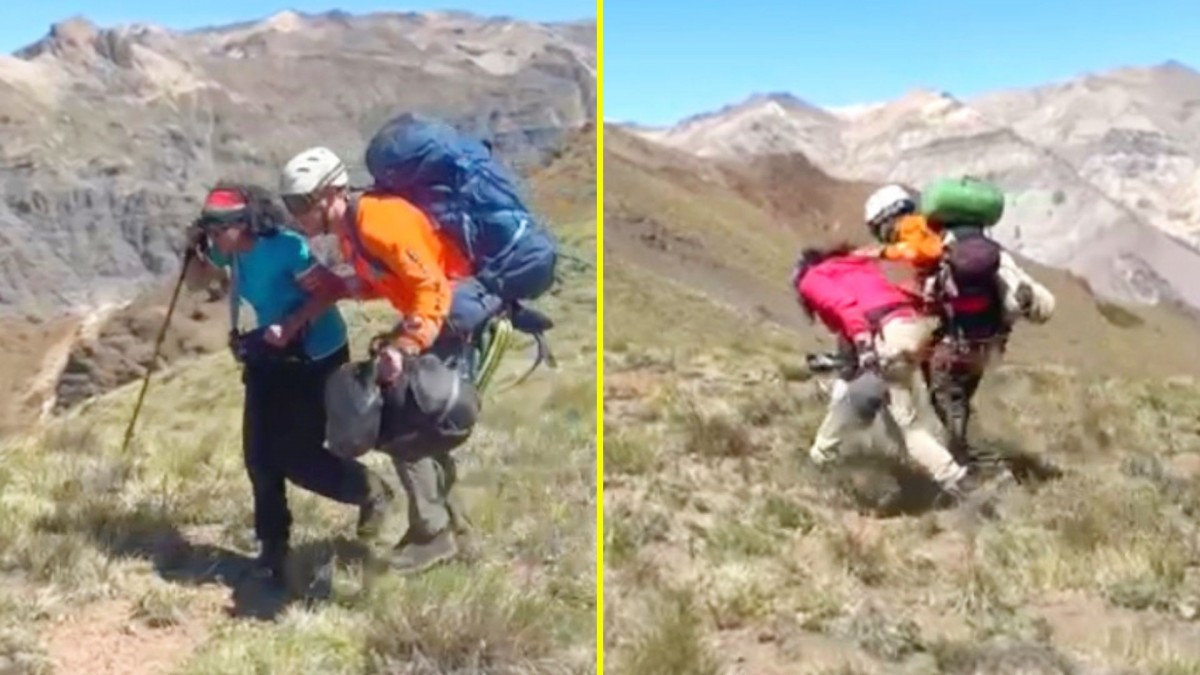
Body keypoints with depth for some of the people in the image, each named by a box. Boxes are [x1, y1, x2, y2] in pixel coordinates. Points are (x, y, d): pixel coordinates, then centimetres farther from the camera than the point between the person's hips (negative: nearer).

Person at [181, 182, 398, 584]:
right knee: (259, 455, 5)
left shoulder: (285, 246, -26)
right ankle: (273, 547, 21)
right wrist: (196, 251, -9)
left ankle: (372, 492, 18)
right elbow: (196, 283, 10)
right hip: (271, 357, 7)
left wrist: (291, 325, -33)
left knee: (295, 455, -7)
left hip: (317, 357, -7)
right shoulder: (230, 251, -5)